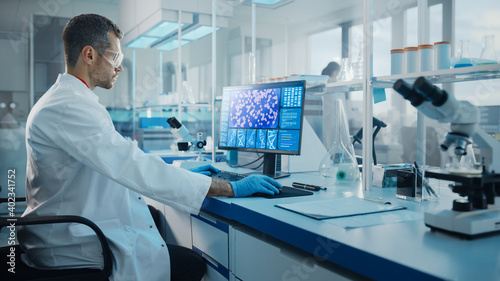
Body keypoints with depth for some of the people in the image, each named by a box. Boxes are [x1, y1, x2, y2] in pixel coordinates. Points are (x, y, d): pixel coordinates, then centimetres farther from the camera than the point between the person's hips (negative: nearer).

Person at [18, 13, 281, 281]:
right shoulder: (68, 107, -22)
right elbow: (137, 169, -30)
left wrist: (182, 173, 11)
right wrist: (231, 189, -25)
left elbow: (118, 164, 17)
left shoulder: (64, 100, 13)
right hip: (74, 250, -10)